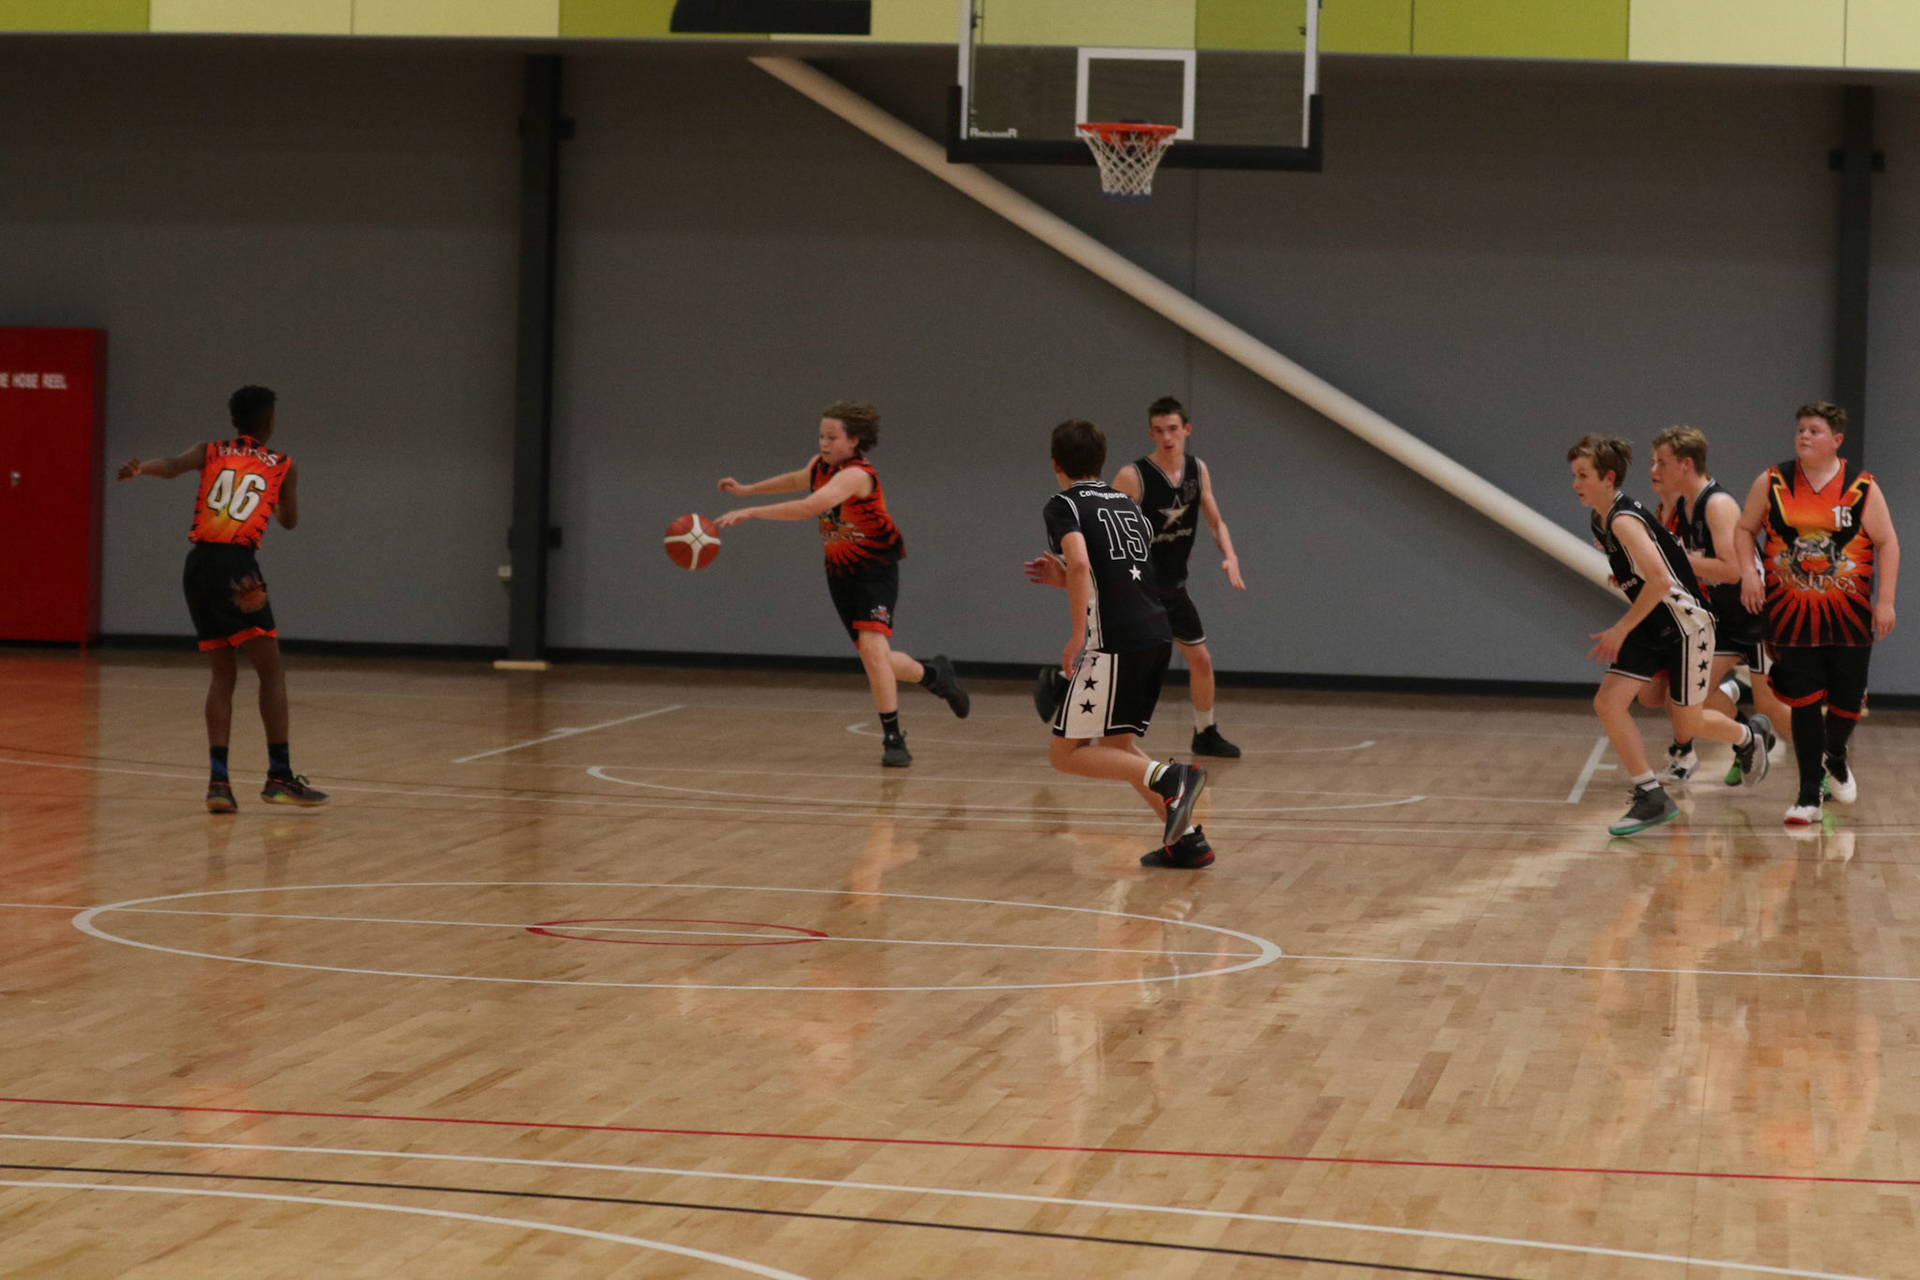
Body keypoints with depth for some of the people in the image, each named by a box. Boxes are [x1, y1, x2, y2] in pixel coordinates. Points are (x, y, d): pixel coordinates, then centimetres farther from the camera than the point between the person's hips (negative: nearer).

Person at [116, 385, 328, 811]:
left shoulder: (212, 452, 15)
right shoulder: (283, 467, 10)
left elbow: (174, 465, -8)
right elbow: (289, 521, 25)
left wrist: (140, 468, -24)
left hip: (198, 567, 4)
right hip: (236, 568, -4)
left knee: (223, 673, 11)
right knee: (271, 671, 2)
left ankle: (218, 780, 2)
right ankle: (280, 776, -5)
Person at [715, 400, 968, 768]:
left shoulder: (856, 475, -27)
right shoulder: (821, 465, -1)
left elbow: (809, 507, -41)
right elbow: (798, 480, 25)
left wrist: (749, 513, -43)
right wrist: (747, 489, 24)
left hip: (875, 571, -8)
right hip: (840, 572, 8)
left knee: (872, 647, -23)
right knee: (875, 660, 12)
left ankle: (893, 738, -14)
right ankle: (933, 673, 40)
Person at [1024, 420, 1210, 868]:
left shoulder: (1064, 505, 0)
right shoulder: (1126, 504, 22)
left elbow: (1080, 564, -19)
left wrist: (1077, 636, -16)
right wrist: (1064, 579, 31)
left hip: (1114, 642, -8)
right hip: (1158, 634, 8)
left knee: (1066, 753, -1)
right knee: (1115, 747, 20)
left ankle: (1169, 778, -21)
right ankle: (1186, 838, 10)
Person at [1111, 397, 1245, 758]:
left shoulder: (1197, 470, 1)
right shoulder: (1133, 476, -18)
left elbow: (1215, 522, 11)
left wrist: (1230, 556, -8)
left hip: (1173, 586, 6)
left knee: (1201, 660, 13)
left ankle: (1205, 734, 30)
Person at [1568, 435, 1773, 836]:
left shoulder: (1624, 521, -24)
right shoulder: (1601, 523, 4)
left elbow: (1660, 580, -33)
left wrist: (1621, 630, -28)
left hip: (1685, 623, -9)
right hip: (1653, 629, 9)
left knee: (1687, 724, 4)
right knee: (1608, 702, -7)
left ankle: (1751, 737, 35)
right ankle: (1652, 799, -1)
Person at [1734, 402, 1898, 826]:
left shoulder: (1862, 488, -2)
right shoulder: (1772, 483, 1)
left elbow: (1887, 543, 1)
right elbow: (1745, 529, 10)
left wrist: (1885, 600, -6)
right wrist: (1748, 571, -7)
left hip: (1849, 615, 0)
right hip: (1793, 613, 0)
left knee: (1848, 700, 5)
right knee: (1805, 703, -4)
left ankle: (1836, 756, 39)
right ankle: (1809, 796, 3)